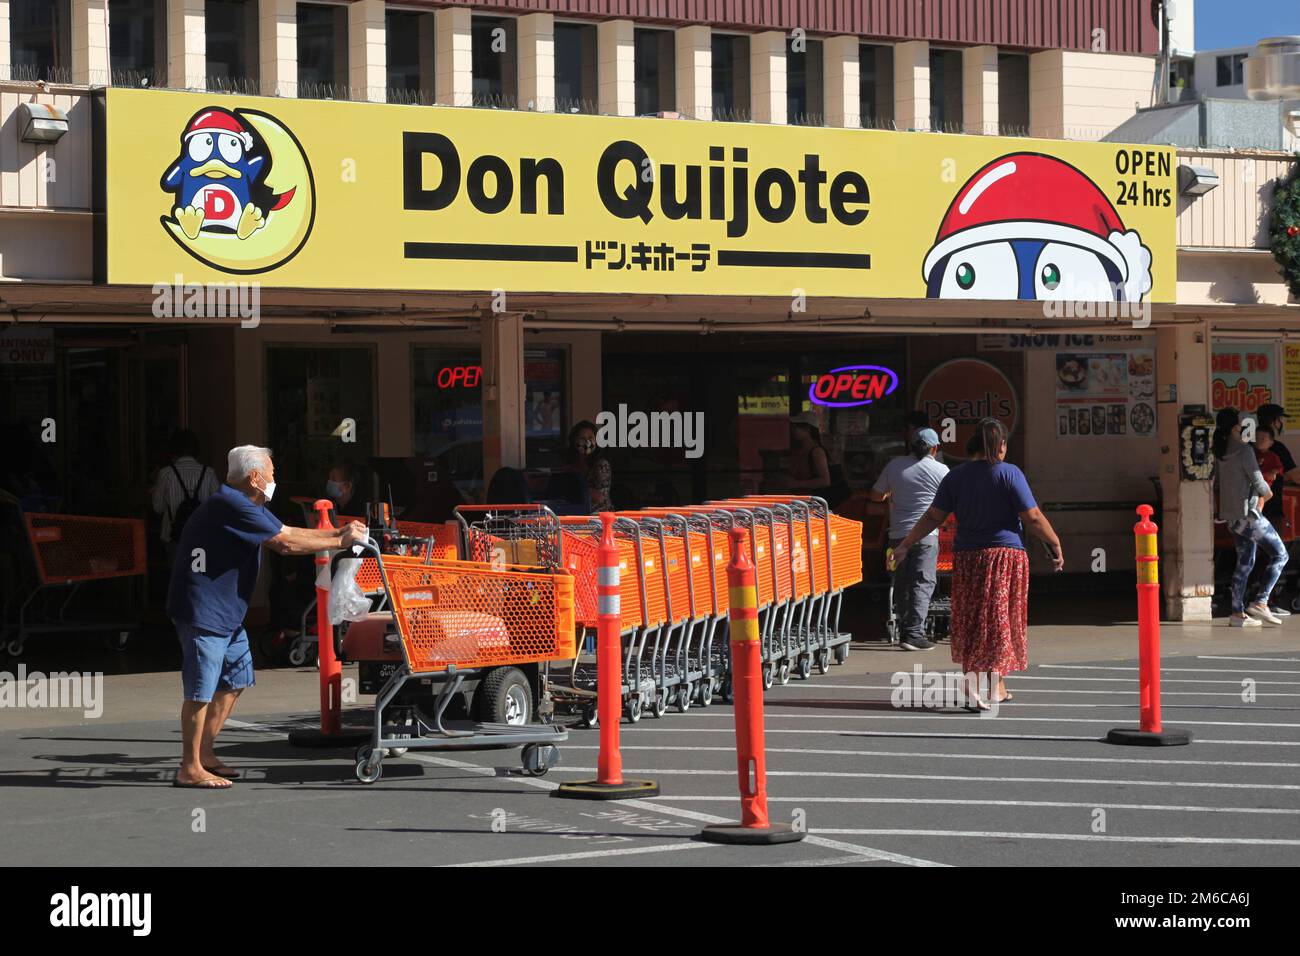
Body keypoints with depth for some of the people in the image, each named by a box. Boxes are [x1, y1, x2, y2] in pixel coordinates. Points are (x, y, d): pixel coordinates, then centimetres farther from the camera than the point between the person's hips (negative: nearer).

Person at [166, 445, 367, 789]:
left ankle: (204, 753, 24)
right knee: (202, 689, -7)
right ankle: (190, 769, -2)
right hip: (203, 609, -11)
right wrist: (339, 542, -12)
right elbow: (285, 544, -20)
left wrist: (338, 532, 7)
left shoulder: (249, 505, 15)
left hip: (226, 612, 11)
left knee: (234, 681, 16)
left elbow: (287, 531, 17)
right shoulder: (232, 505, -20)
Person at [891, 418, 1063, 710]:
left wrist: (905, 545, 12)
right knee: (1001, 620, 8)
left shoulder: (956, 476, 4)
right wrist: (1055, 545, 3)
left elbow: (933, 517, 3)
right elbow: (1033, 518, -9)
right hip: (1006, 555, -3)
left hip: (966, 556, 3)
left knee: (969, 622, 8)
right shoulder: (1010, 474, -7)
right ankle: (997, 687, 13)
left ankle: (972, 690, 1)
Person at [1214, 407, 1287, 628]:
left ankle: (1238, 613, 12)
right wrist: (1267, 493, 6)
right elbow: (1258, 481, -16)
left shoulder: (1220, 453, 7)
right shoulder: (1244, 450, -17)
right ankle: (1260, 602, -5)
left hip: (1231, 515, 8)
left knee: (1245, 562, 14)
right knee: (1279, 554, 1)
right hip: (1248, 513, -8)